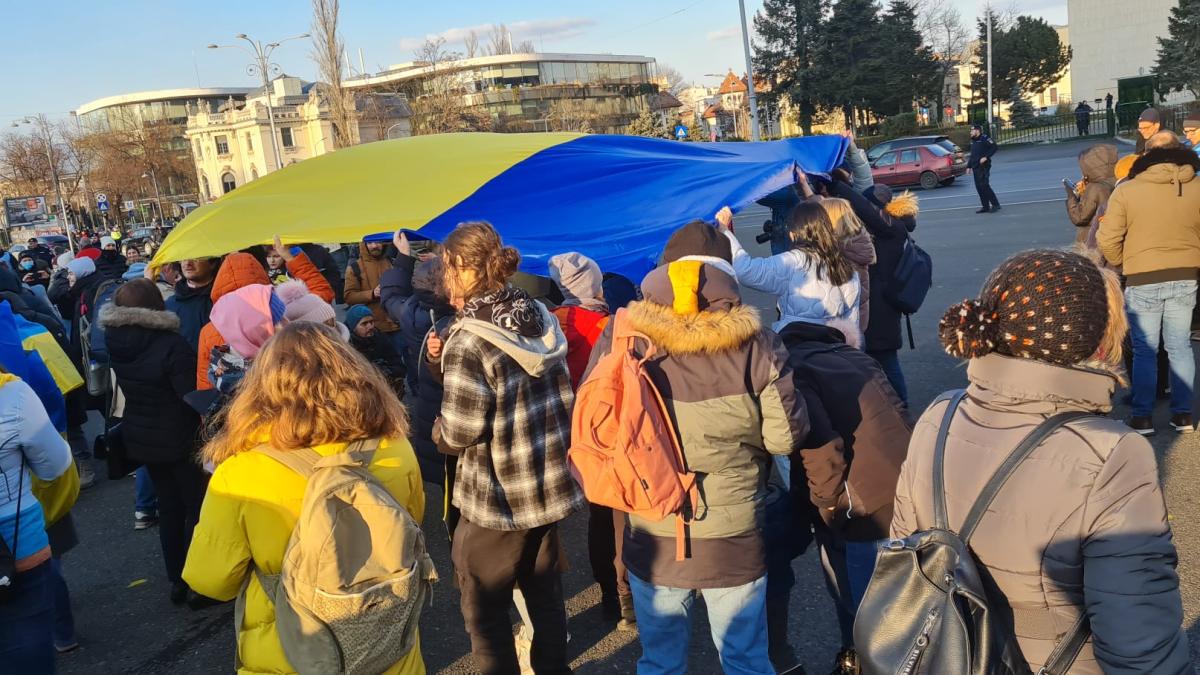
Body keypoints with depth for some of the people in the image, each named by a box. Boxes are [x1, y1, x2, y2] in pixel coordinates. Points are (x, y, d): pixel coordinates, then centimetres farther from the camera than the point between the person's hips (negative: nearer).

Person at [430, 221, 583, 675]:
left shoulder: (468, 340, -20)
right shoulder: (541, 318, 1)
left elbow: (460, 431, -21)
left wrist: (438, 432, 3)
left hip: (495, 499, -7)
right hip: (551, 484, 7)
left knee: (484, 610, 12)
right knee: (546, 595, 22)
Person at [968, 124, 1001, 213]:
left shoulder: (985, 138, -7)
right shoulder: (973, 141, 19)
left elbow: (994, 147, -16)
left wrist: (986, 157, -22)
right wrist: (969, 166, 22)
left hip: (984, 167, -9)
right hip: (975, 168, 9)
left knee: (984, 186, -13)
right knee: (979, 187, 6)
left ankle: (995, 204, -6)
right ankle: (986, 207, 11)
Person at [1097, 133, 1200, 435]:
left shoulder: (1126, 190, -9)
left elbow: (1107, 240, -10)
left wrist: (1122, 265, 8)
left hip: (1143, 282, -3)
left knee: (1144, 351, 5)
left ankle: (1142, 417, 10)